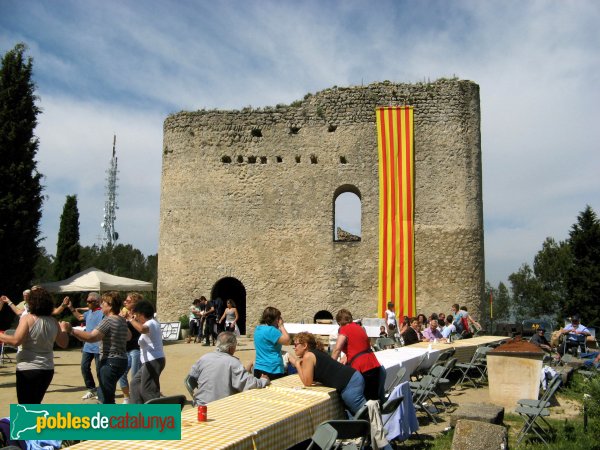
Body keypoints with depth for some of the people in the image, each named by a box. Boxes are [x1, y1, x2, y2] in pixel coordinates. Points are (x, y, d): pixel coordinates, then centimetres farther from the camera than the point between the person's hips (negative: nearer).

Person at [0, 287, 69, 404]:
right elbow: (64, 344, 11)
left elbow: (16, 340, -22)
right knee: (35, 404, 24)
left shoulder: (27, 319, -11)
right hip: (48, 369, 5)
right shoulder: (53, 322, 4)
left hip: (27, 369, -5)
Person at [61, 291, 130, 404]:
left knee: (106, 399, -6)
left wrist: (71, 330, -26)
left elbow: (91, 337, -27)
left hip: (110, 362, -10)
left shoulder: (108, 321, -16)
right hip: (121, 360, 10)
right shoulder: (122, 320, 12)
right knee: (102, 395, 22)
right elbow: (129, 336, 28)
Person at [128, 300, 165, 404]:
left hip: (153, 361, -11)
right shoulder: (152, 323, 17)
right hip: (151, 361, 11)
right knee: (135, 382, 22)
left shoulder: (150, 323, -16)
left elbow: (141, 329, -40)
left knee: (148, 390, -8)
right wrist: (134, 320, 25)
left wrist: (131, 320, -23)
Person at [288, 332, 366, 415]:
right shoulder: (316, 353, 18)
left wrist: (297, 364, -1)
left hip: (350, 383, -9)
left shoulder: (308, 356, -9)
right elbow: (313, 379, 20)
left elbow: (307, 382, -6)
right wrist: (297, 362, 15)